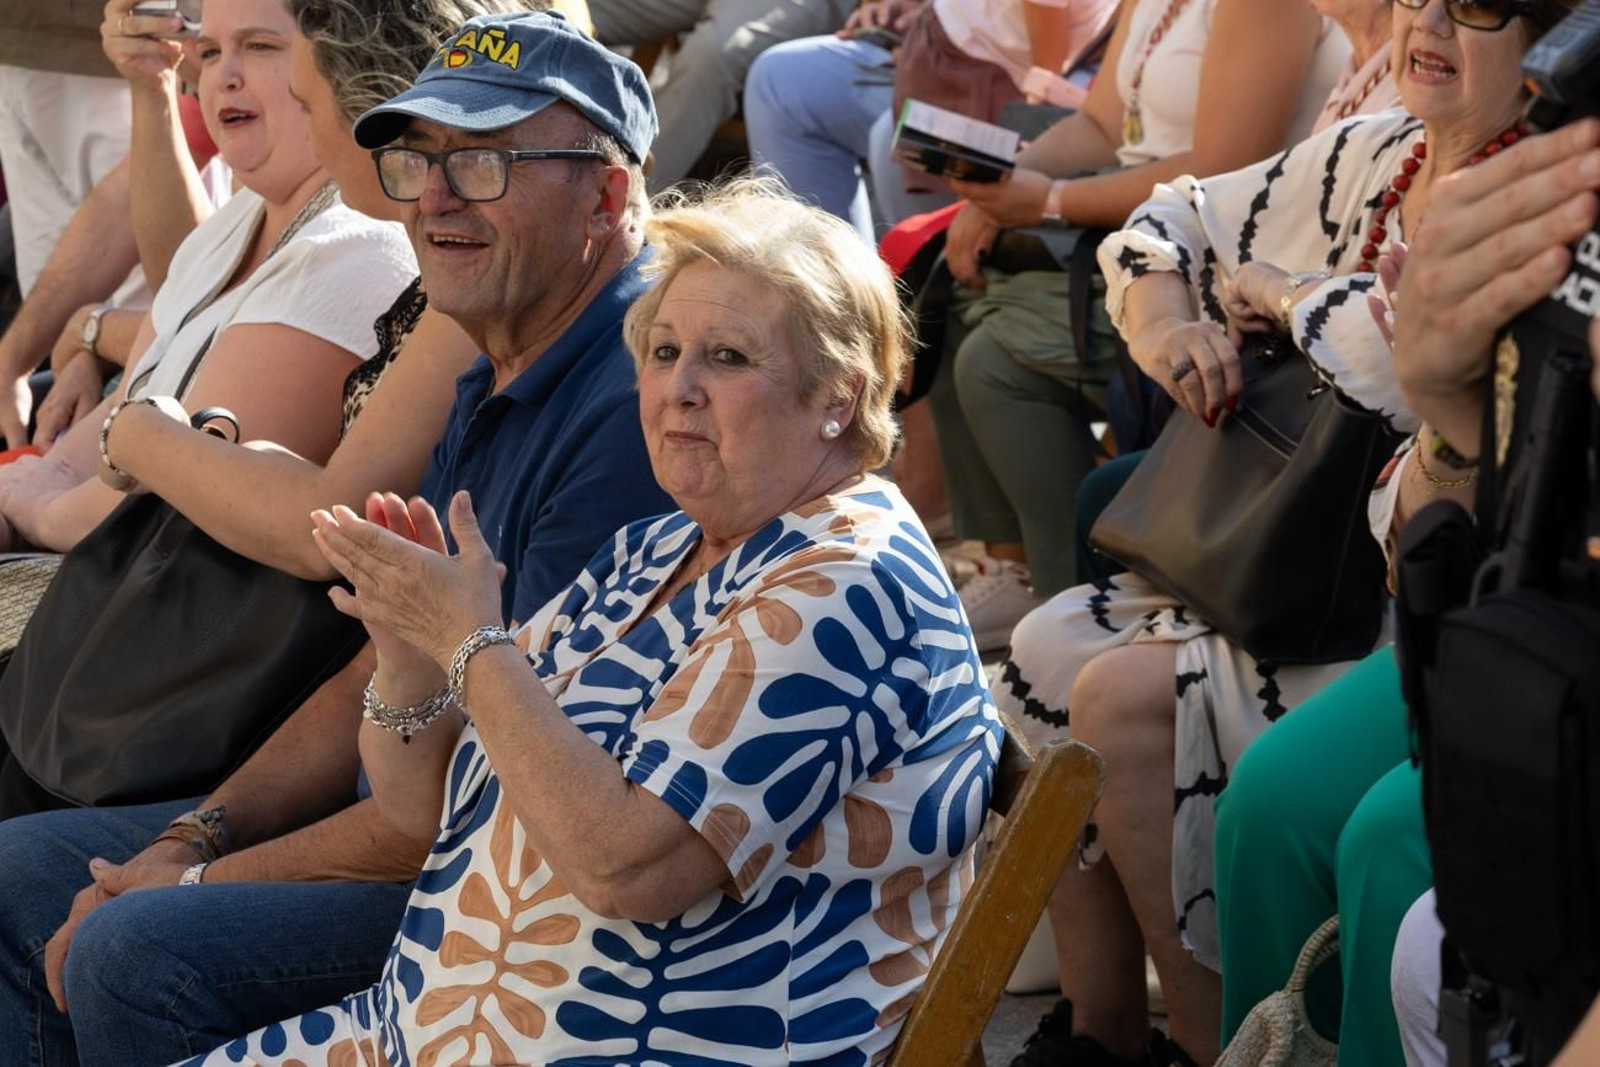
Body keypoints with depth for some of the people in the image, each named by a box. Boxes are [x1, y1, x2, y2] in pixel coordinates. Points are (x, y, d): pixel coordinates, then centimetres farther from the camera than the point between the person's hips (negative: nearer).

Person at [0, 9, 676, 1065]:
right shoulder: (493, 384, 11)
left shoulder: (628, 413, -23)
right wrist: (193, 840, 2)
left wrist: (206, 884, -16)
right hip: (408, 814, 10)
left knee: (140, 955, -25)